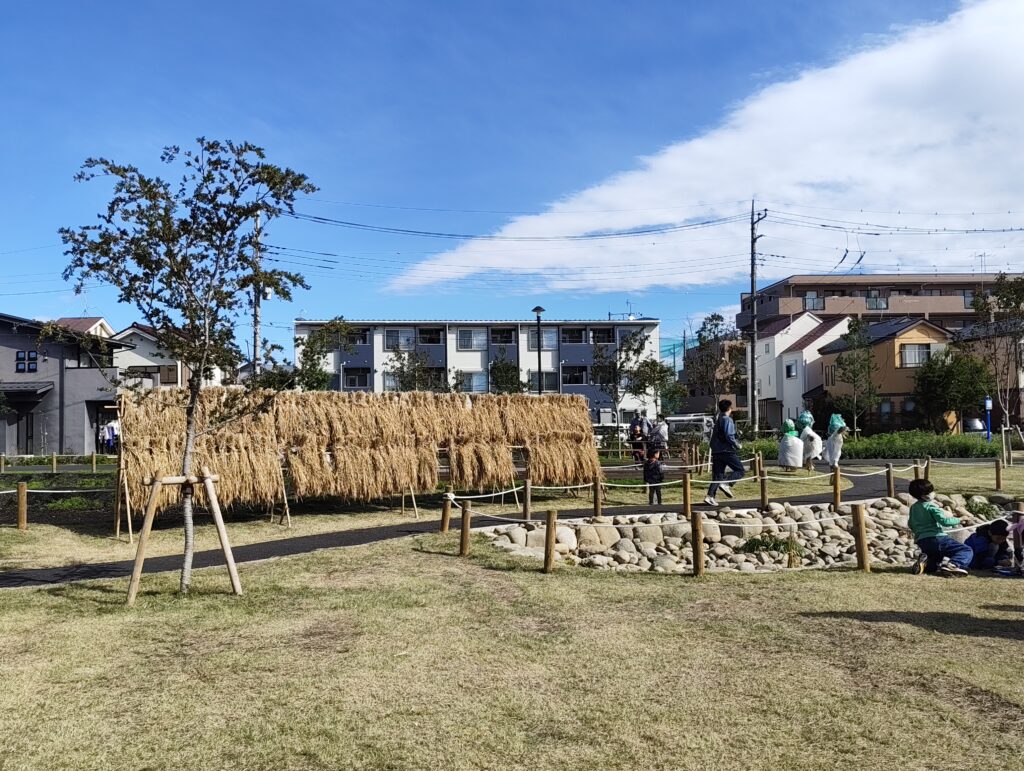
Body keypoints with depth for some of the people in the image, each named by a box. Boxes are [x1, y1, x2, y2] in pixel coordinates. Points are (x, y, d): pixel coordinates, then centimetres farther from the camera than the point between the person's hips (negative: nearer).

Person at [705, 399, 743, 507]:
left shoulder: (717, 419, 17)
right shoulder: (728, 420, -9)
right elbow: (729, 436, -20)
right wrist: (737, 445, -4)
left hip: (716, 451, 8)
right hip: (727, 450, -8)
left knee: (717, 475, 8)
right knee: (740, 471, 2)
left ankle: (710, 496, -3)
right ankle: (725, 483, -18)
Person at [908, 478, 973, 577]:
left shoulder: (913, 507, 13)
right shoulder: (931, 506, -9)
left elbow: (911, 525, 22)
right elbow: (944, 521, -20)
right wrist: (959, 520, -5)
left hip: (921, 542, 7)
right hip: (936, 538, -7)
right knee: (967, 551, -8)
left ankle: (926, 563, -2)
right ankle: (952, 564, -34)